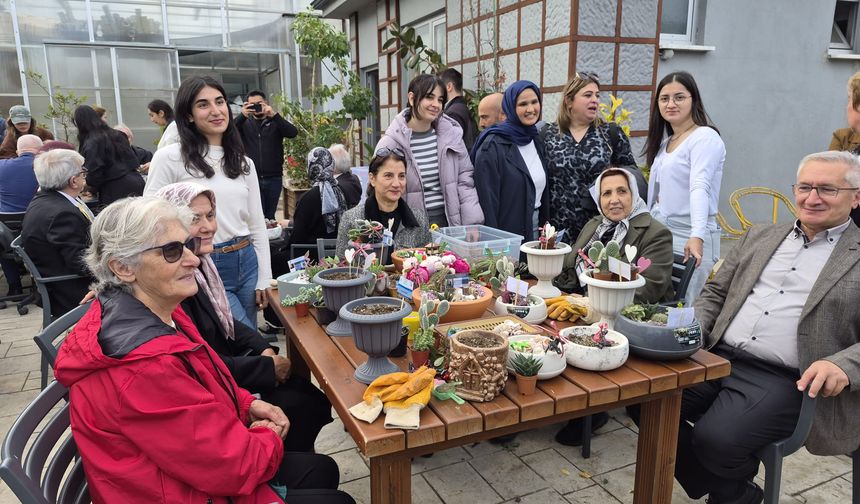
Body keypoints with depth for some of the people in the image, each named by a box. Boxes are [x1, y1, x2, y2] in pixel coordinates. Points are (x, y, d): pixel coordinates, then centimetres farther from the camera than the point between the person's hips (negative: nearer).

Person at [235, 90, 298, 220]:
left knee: (270, 216, 9)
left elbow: (293, 133, -10)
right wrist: (242, 116, -23)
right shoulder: (245, 123, 9)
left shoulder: (275, 122, 8)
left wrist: (274, 115, -21)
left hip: (274, 178, 1)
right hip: (252, 178, -1)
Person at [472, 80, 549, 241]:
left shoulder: (537, 141, 9)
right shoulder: (493, 145, -14)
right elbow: (486, 198, -17)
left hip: (535, 230, 7)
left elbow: (543, 191, 15)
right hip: (505, 233, -7)